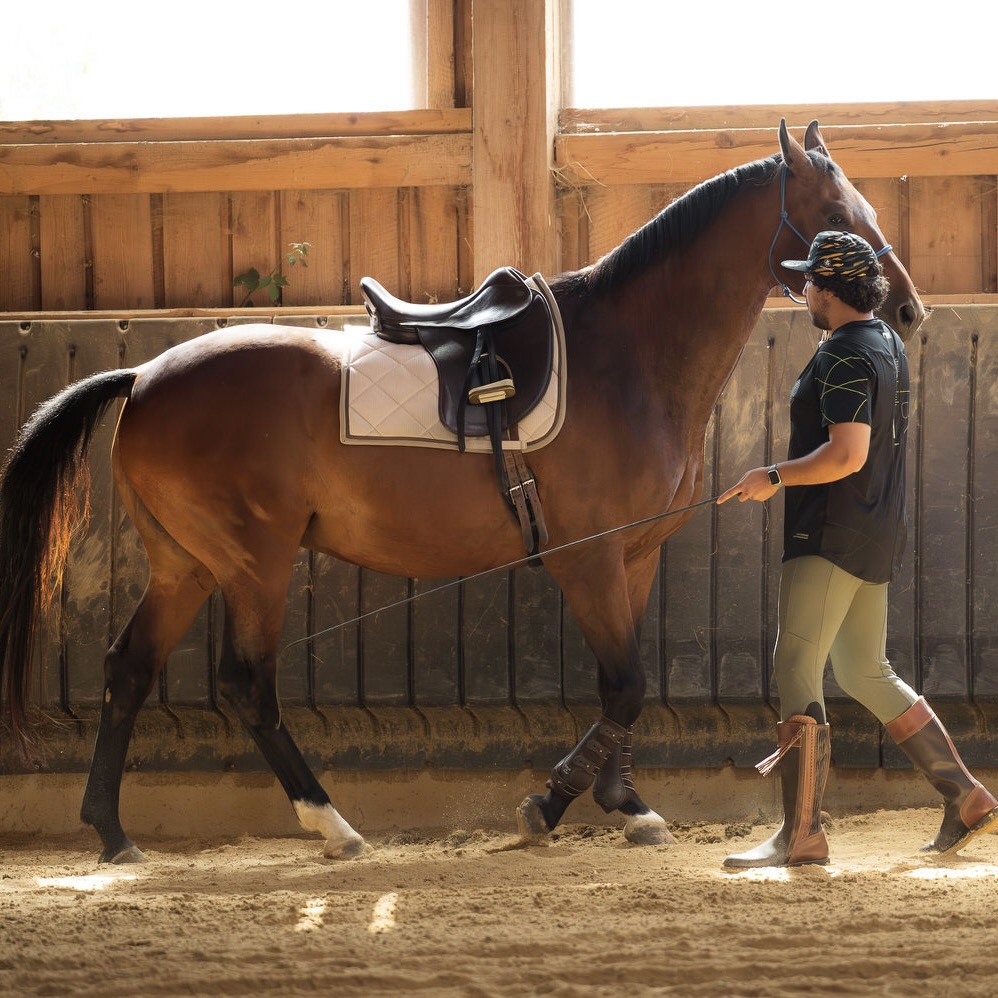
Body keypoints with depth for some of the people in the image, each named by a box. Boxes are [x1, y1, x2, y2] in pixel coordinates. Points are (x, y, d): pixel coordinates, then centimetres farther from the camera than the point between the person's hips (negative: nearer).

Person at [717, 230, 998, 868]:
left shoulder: (844, 356, -17)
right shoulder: (889, 346, 15)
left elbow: (847, 455, -26)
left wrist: (774, 477, -15)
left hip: (831, 539, -10)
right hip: (879, 534, 10)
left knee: (796, 672, -8)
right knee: (866, 674, 18)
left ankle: (802, 835, -11)